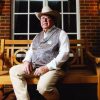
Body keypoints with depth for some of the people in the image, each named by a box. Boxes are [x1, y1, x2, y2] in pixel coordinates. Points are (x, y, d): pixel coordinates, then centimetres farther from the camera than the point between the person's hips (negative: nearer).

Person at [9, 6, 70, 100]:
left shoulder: (61, 33, -1)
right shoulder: (38, 36, 20)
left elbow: (64, 54, -12)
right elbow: (30, 51, 23)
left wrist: (47, 67, -20)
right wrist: (27, 61, -2)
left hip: (52, 67, -6)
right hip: (34, 66, 7)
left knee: (43, 87, -32)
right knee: (14, 71, -8)